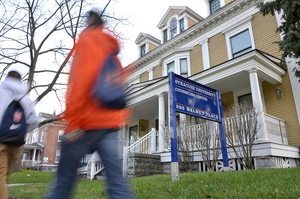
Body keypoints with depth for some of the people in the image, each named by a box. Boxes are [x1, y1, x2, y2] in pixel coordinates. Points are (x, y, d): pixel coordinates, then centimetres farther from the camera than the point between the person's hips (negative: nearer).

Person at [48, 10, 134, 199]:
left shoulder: (87, 41, 1)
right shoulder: (111, 50, 23)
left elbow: (80, 80, -13)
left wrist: (73, 122, -15)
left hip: (88, 122, -6)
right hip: (111, 122, 7)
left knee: (65, 178, 6)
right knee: (116, 178, 2)